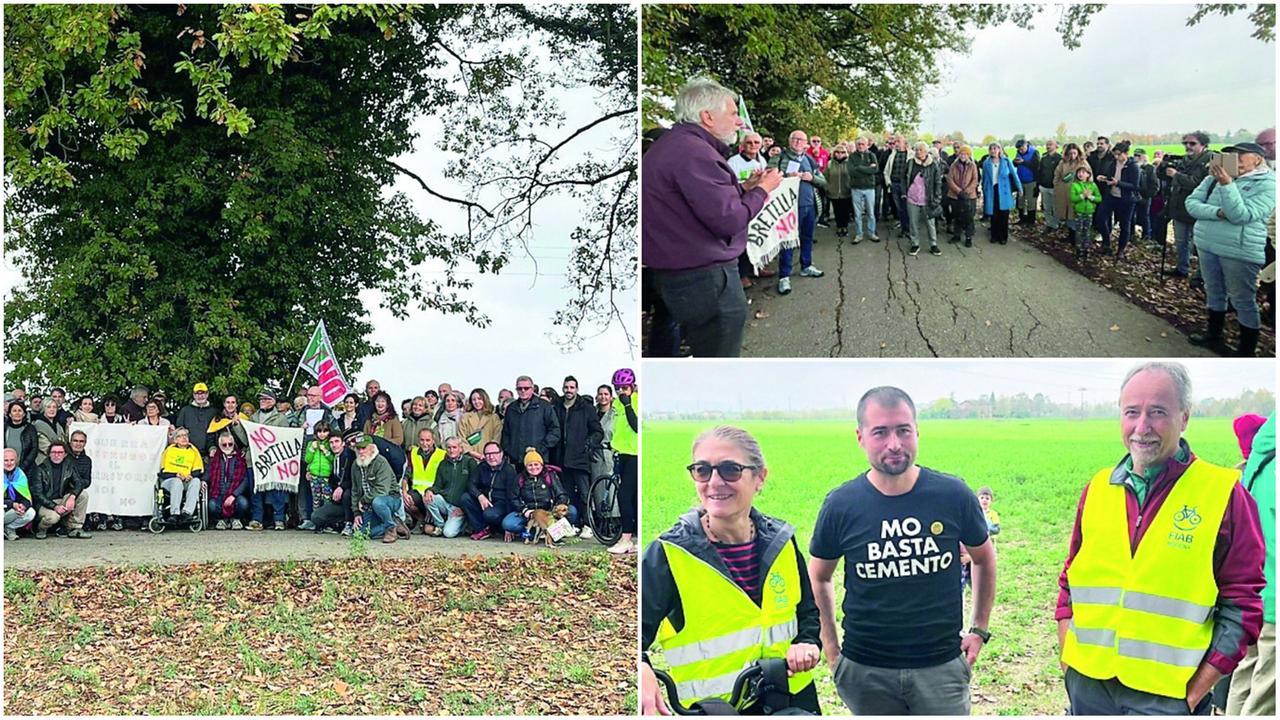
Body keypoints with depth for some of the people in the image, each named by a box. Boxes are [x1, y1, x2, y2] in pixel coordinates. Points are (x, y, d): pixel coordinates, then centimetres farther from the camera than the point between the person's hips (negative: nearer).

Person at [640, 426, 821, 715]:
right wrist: (641, 669, -38)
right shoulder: (669, 554, -13)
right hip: (711, 709, -4)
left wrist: (807, 644, -8)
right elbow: (637, 630, -17)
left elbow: (808, 612, 13)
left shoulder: (780, 542, 0)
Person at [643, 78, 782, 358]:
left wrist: (743, 187, 10)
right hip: (705, 280, -11)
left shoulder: (668, 145, 14)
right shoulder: (694, 151, -20)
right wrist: (762, 189, -7)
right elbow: (728, 219, -23)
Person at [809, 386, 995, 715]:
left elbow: (983, 558, 13)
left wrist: (980, 630, 10)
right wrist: (830, 647, 5)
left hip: (941, 667, 0)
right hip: (866, 672, 0)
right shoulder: (841, 505, -6)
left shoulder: (953, 495, -5)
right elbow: (819, 577, 9)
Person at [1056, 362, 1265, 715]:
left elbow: (1242, 602, -5)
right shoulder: (1097, 489, 8)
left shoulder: (1224, 493, -4)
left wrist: (1199, 687, -8)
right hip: (1088, 687, 4)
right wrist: (1068, 655, 6)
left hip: (1167, 696, -4)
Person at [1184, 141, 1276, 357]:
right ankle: (1214, 335, 38)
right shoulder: (1215, 177, 4)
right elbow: (1191, 203, -2)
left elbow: (1241, 216, -20)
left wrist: (1227, 185, -28)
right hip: (1207, 244, 6)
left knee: (1243, 300, 2)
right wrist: (1218, 213, -18)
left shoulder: (1267, 184, -11)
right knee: (1214, 293, 20)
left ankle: (1247, 352, 10)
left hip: (1240, 251, -5)